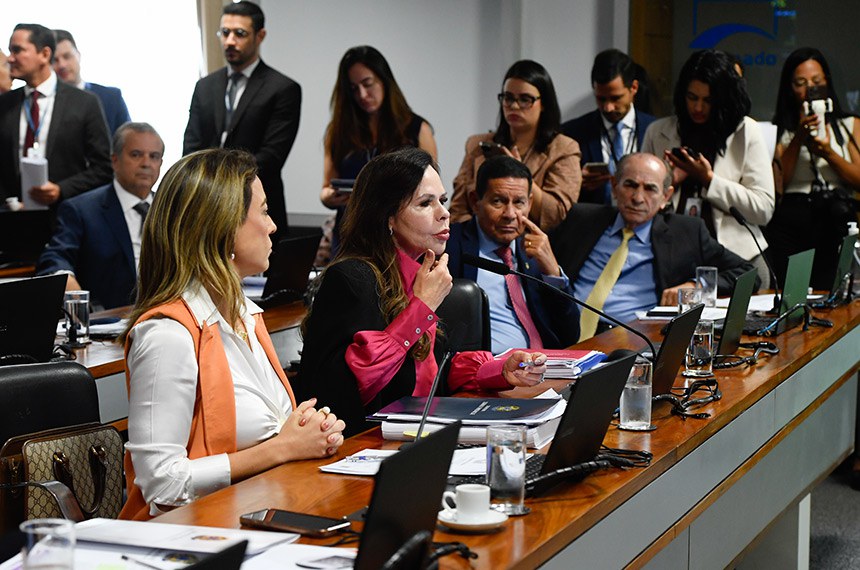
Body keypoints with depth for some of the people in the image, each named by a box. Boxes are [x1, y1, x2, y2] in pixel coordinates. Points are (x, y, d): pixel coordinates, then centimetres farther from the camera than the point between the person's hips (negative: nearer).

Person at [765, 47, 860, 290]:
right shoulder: (780, 131, 12)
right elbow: (777, 184, -1)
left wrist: (828, 153, -9)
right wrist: (799, 139, -6)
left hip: (837, 221, 1)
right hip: (791, 222, -1)